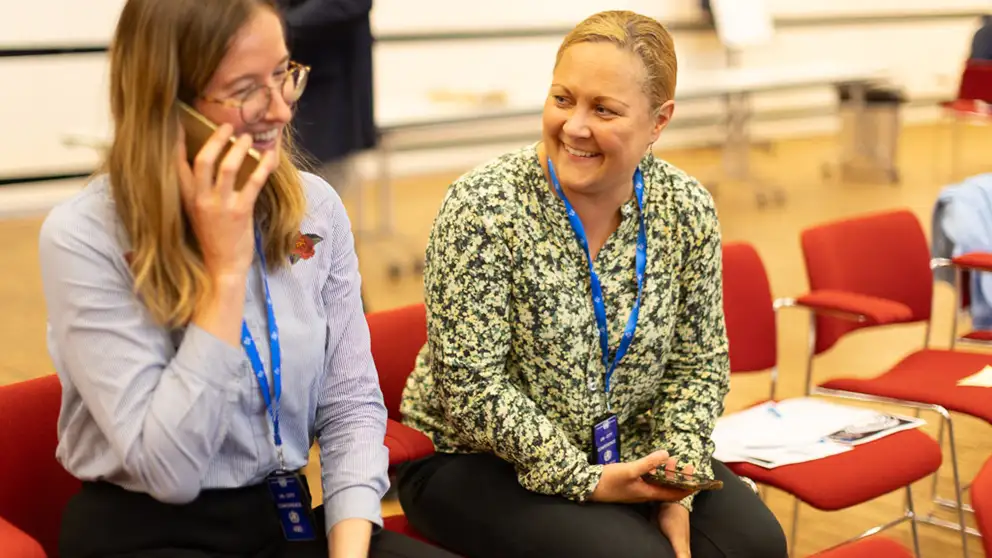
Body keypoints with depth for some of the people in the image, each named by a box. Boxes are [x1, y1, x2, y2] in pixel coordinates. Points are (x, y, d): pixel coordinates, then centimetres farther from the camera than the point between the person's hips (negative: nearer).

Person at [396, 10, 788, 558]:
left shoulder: (687, 209, -6)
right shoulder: (483, 206, -19)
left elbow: (698, 366, 0)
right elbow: (472, 386, -20)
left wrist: (672, 485, -12)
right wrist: (583, 481, -21)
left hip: (625, 452, 5)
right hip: (474, 460, -4)